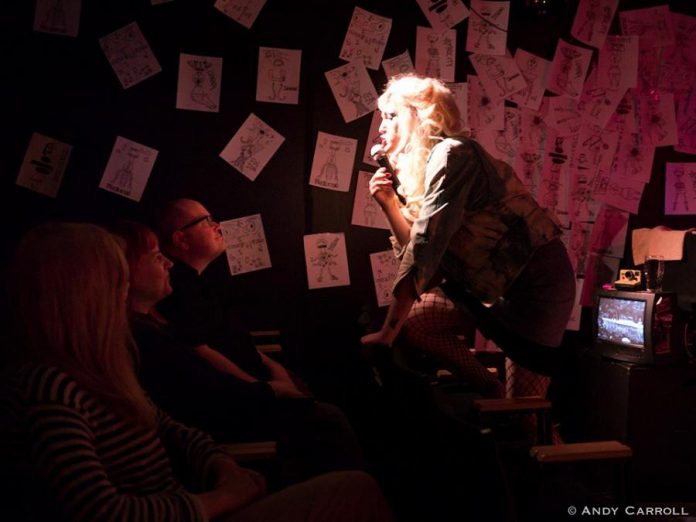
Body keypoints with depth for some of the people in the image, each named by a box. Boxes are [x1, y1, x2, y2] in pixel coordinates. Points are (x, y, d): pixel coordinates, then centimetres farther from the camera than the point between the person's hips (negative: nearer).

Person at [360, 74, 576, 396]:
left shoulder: (451, 154, -15)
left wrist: (387, 335, -21)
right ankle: (490, 397, 17)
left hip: (531, 286, -9)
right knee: (414, 314, 8)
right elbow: (419, 250, 9)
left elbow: (425, 250, -22)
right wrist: (388, 203, 0)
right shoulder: (420, 166, 12)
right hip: (501, 285, 9)